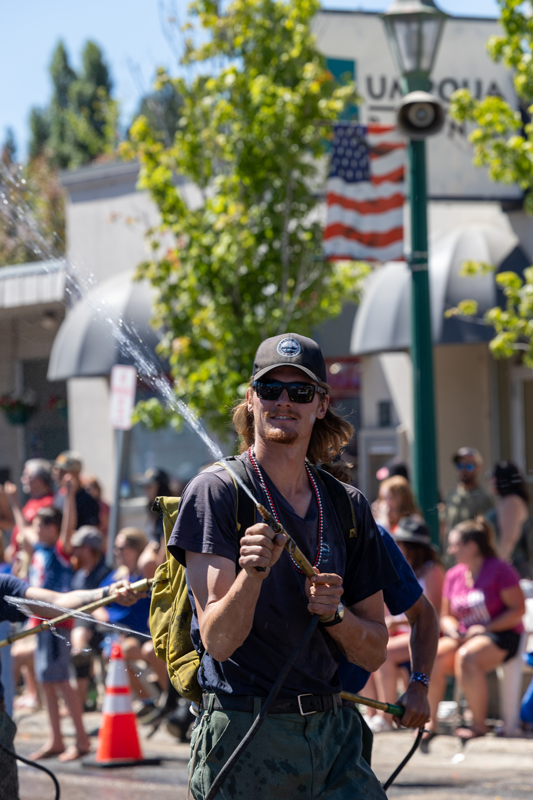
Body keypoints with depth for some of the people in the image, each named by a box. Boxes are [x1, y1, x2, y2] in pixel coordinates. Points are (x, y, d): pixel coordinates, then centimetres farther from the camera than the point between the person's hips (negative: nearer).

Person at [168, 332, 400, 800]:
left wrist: (333, 613, -9)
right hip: (245, 737, -4)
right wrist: (252, 572, -29)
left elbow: (374, 653, 11)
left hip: (333, 734, 4)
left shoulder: (349, 507, 10)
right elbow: (217, 640, -12)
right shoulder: (216, 492, -4)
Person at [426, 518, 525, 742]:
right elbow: (446, 615, 21)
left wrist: (485, 628, -16)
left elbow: (518, 609, -9)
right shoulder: (453, 575, 12)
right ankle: (430, 720, -15)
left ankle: (479, 724, -25)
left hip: (500, 634, -6)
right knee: (434, 657, -24)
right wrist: (451, 628, -4)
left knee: (466, 658, -35)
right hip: (464, 636, 6)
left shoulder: (499, 570, -6)